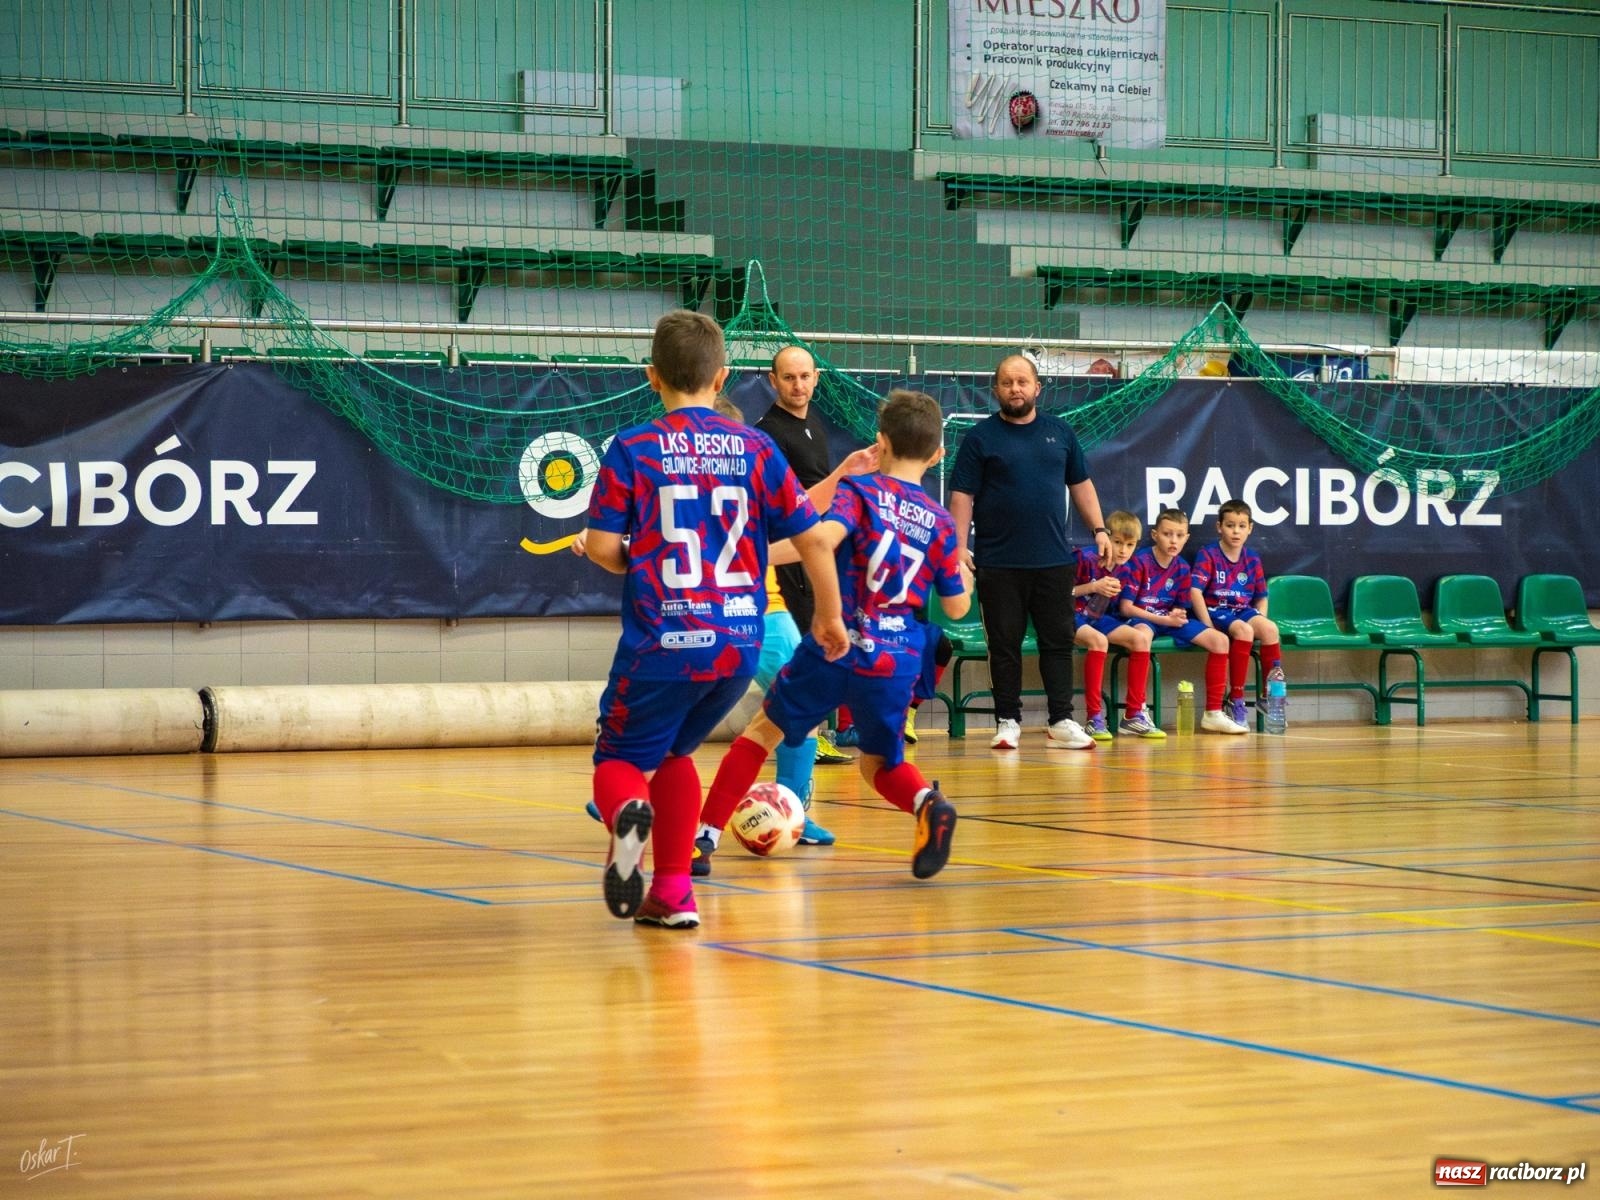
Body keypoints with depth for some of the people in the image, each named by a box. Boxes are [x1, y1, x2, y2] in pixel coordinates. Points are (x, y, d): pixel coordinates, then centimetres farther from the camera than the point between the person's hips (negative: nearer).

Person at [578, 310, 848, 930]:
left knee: (620, 760, 10)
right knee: (673, 752, 25)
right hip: (740, 644, 4)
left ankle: (627, 812, -26)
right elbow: (812, 538, 4)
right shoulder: (756, 448, 4)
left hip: (663, 645, -3)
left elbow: (602, 546, -5)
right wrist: (829, 616, 18)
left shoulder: (632, 449, -3)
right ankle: (674, 892, 19)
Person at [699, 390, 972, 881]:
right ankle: (929, 804, -13)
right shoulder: (940, 524, 7)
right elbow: (957, 607, 10)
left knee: (764, 730, 17)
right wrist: (963, 570, 30)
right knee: (881, 763, 21)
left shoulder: (859, 490, 0)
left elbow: (825, 536, -21)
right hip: (896, 665, 2)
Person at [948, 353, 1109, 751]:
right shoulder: (981, 437, 1)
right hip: (999, 564, -2)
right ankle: (1008, 722, 10)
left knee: (1059, 641, 3)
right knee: (1005, 645, 3)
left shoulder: (1060, 432, 10)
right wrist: (960, 546, -11)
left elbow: (1080, 484, 16)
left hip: (1054, 560, 3)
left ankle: (1061, 721, 8)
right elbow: (962, 496, -2)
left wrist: (1099, 529, 6)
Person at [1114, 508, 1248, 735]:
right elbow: (1126, 607, -14)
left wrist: (1178, 614, -10)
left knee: (1220, 640, -8)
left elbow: (1181, 608, 15)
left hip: (1169, 620, 6)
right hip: (1140, 618, -6)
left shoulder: (1182, 568, 7)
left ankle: (1213, 713, -3)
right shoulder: (1138, 562, -11)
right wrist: (1165, 620, -18)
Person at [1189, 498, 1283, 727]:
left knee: (1270, 628, -26)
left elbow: (1262, 598, 16)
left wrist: (1260, 622, -2)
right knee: (1243, 630, -34)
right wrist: (1208, 626, -20)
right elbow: (1196, 592, -11)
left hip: (1244, 611, 4)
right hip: (1216, 612, -4)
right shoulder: (1208, 555, -2)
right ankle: (1235, 700, -28)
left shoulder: (1252, 559, 13)